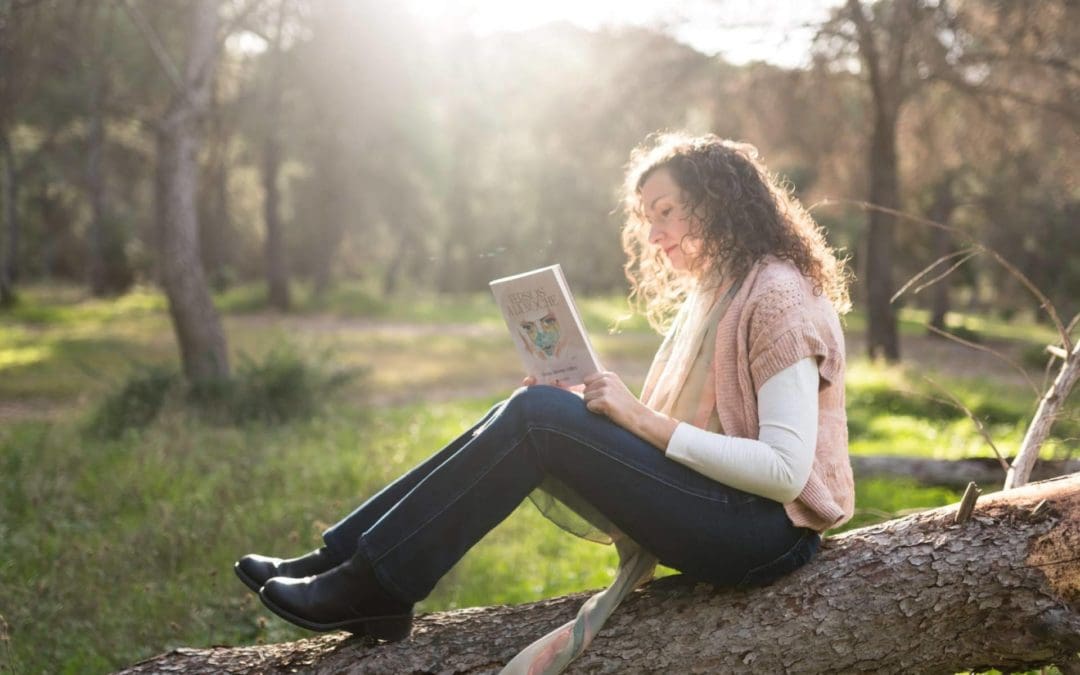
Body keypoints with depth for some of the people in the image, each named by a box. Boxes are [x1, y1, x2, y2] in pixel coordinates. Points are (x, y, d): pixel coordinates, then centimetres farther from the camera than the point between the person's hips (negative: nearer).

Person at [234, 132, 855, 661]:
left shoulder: (778, 296, -12)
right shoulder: (711, 296, 17)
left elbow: (787, 470, -21)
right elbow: (666, 435, 13)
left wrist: (643, 418, -22)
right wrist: (595, 413, -3)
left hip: (764, 531, -9)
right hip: (718, 505, 9)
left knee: (537, 415, -21)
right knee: (531, 416, -5)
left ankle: (376, 586, -14)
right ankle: (345, 562, -6)